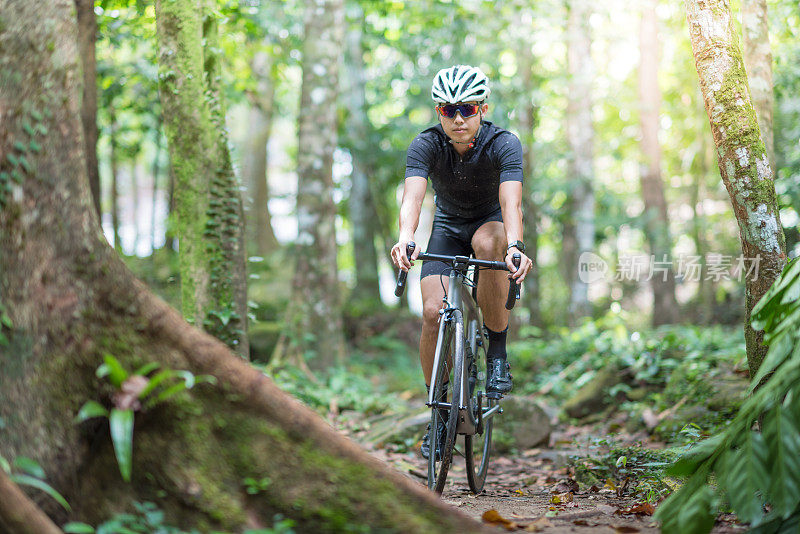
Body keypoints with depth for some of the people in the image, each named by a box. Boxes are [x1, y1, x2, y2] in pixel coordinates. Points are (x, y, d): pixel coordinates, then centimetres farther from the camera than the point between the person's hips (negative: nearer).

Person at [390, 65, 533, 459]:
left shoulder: (504, 144, -26)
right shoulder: (425, 145, -22)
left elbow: (510, 201, -40)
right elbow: (413, 196, -37)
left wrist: (515, 246, -59)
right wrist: (405, 240, -58)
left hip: (492, 224, -2)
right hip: (448, 228, 2)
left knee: (487, 243, -39)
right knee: (433, 312, -18)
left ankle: (497, 351, -21)